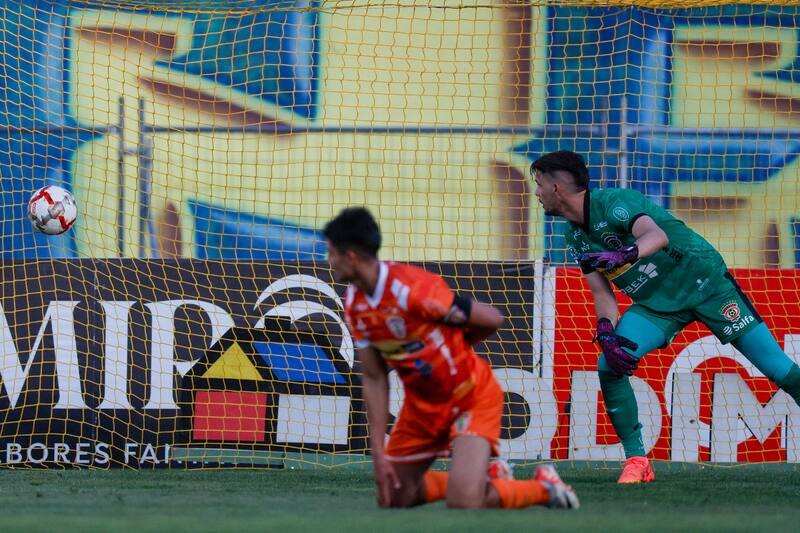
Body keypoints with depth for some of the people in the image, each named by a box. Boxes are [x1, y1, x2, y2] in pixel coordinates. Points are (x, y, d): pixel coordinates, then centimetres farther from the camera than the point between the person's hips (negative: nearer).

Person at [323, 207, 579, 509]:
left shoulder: (413, 289, -29)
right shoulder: (354, 305, -6)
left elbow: (491, 320, -20)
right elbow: (374, 378, -1)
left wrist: (452, 348, 2)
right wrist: (378, 454, -7)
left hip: (472, 398, -7)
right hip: (421, 403, 7)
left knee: (463, 502, -23)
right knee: (393, 499, 8)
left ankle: (544, 487, 5)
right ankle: (482, 476, 28)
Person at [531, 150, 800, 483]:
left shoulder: (612, 203, -21)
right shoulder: (575, 235, 4)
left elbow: (658, 236, -40)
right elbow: (602, 293, 4)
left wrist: (621, 255, -59)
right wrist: (607, 335, -15)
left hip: (706, 284, -7)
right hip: (656, 304, 7)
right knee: (609, 365, -13)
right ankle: (636, 461, -5)